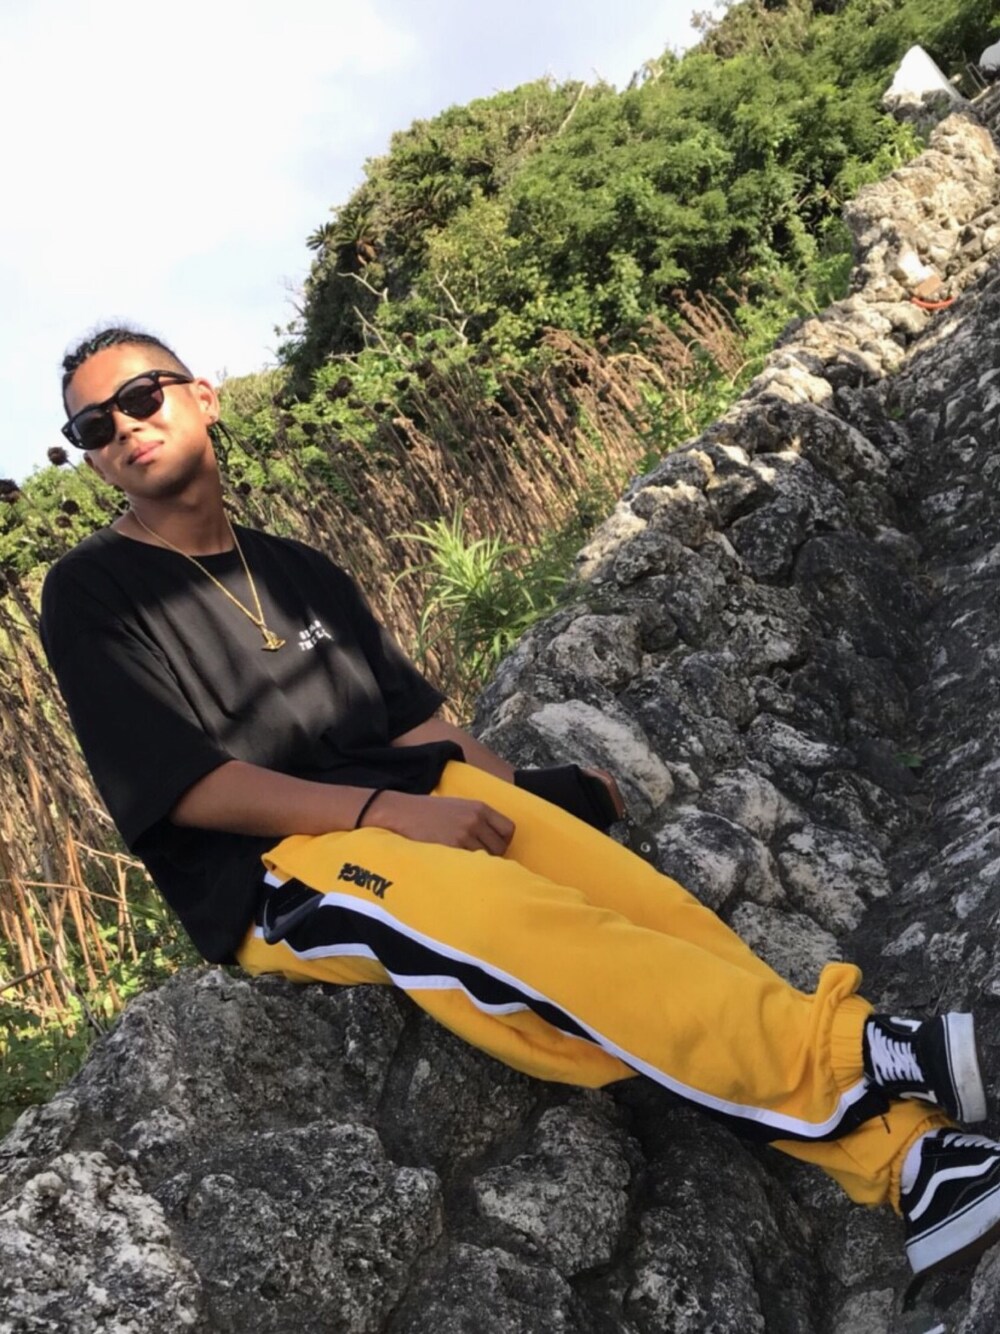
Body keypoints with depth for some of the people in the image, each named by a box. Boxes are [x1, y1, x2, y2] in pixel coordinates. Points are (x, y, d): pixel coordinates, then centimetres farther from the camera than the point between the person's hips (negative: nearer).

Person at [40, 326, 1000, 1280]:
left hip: (412, 800, 6)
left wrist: (534, 805, 4)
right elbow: (184, 786, -10)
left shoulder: (296, 569, 22)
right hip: (269, 878, -5)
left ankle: (896, 1148, -20)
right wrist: (391, 811, -19)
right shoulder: (92, 593, 3)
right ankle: (857, 1057, -31)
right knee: (519, 921, -33)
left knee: (643, 902, -18)